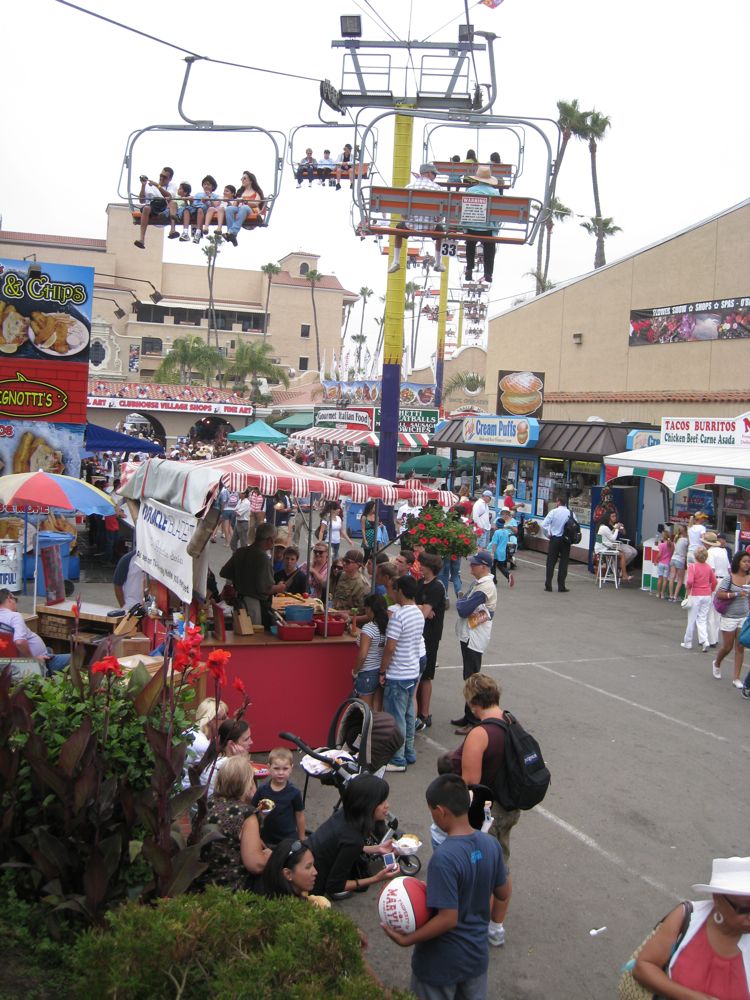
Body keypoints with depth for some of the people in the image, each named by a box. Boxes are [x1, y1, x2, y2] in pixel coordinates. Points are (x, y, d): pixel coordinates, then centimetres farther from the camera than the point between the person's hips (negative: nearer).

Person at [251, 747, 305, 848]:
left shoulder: (294, 792, -12)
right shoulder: (262, 789, -9)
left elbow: (300, 816, -2)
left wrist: (302, 840, 4)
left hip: (289, 839, -2)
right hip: (267, 840, 2)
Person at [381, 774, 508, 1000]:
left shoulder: (444, 858, -31)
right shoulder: (491, 845, -10)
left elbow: (448, 918, -29)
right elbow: (502, 894, 3)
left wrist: (406, 940, -19)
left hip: (442, 962, -6)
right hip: (478, 954, 6)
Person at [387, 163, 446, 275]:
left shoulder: (408, 187, 4)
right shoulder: (437, 188, -2)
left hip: (410, 225, 1)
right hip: (430, 227, -1)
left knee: (399, 228, 33)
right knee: (440, 229, 33)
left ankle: (396, 261, 26)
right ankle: (438, 263, 38)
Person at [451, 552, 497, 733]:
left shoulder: (485, 587, -21)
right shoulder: (478, 583, 9)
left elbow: (463, 610, -23)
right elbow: (464, 603, 10)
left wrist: (459, 603, -3)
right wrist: (462, 604, -11)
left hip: (475, 638, -10)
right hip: (468, 636, 10)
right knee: (469, 677, 17)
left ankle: (474, 721, 5)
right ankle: (469, 715, 27)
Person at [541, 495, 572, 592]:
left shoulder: (553, 512, -6)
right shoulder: (570, 513, -2)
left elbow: (544, 525, -12)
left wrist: (548, 535, 2)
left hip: (554, 539, -1)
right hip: (566, 540, 1)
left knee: (551, 562, 7)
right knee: (563, 563, 7)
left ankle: (548, 585, 6)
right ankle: (561, 586, 6)